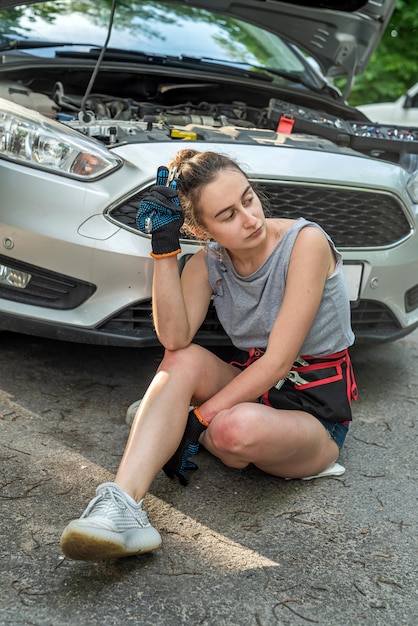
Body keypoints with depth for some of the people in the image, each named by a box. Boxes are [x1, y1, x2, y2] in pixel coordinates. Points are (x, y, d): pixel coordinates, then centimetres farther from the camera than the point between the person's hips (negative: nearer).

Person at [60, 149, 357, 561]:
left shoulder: (305, 241, -20)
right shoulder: (209, 261, -2)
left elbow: (278, 361, -23)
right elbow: (174, 338, -19)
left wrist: (198, 420, -24)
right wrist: (164, 248, -25)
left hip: (315, 412, -5)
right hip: (255, 389, 5)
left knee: (239, 427, -36)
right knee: (184, 361, -24)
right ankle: (123, 505, -35)